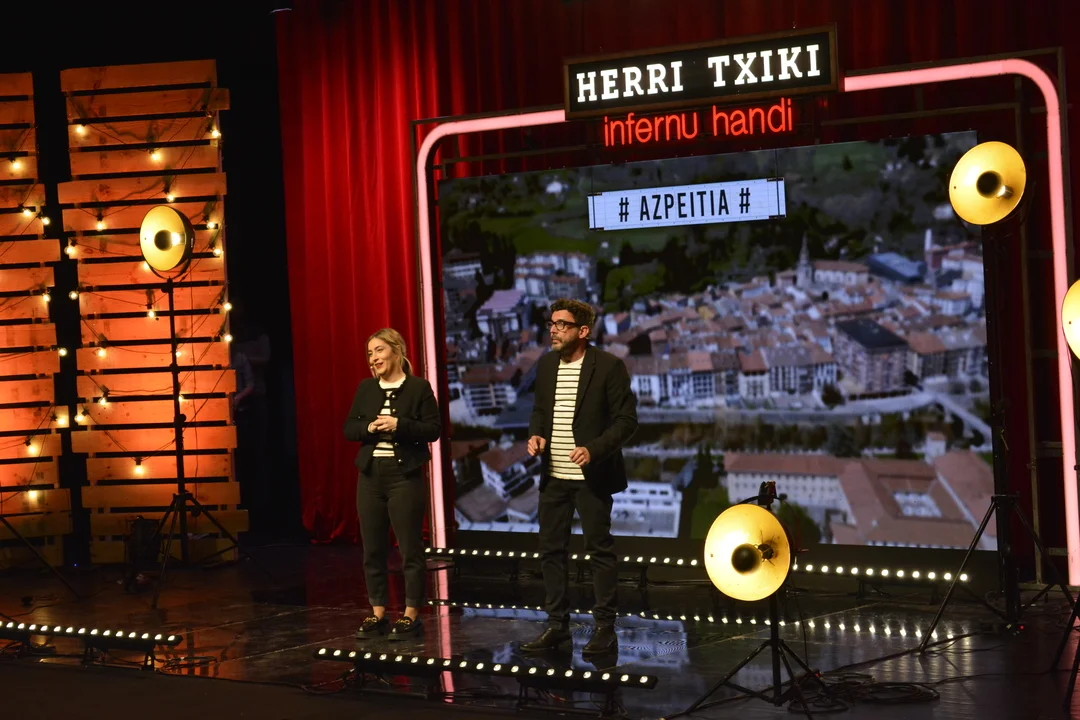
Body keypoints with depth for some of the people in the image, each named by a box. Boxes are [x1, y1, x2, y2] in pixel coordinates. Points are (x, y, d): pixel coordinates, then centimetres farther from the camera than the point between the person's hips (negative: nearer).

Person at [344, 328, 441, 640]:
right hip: (371, 476, 5)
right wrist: (369, 427, -10)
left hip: (405, 476, -5)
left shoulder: (419, 387, -3)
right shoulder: (365, 389, 10)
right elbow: (348, 428, 10)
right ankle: (377, 614, 16)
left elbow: (434, 429, -8)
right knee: (372, 549, 8)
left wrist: (399, 425, -19)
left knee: (410, 549, 0)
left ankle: (411, 615, 8)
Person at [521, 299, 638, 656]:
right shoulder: (546, 364, 8)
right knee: (551, 550, 9)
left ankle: (605, 628, 8)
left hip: (591, 477, -6)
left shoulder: (609, 366, -10)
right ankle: (557, 624, 18)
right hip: (553, 476, 6)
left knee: (599, 550, 1)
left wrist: (593, 449, -22)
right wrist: (536, 434, -3)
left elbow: (626, 419, -10)